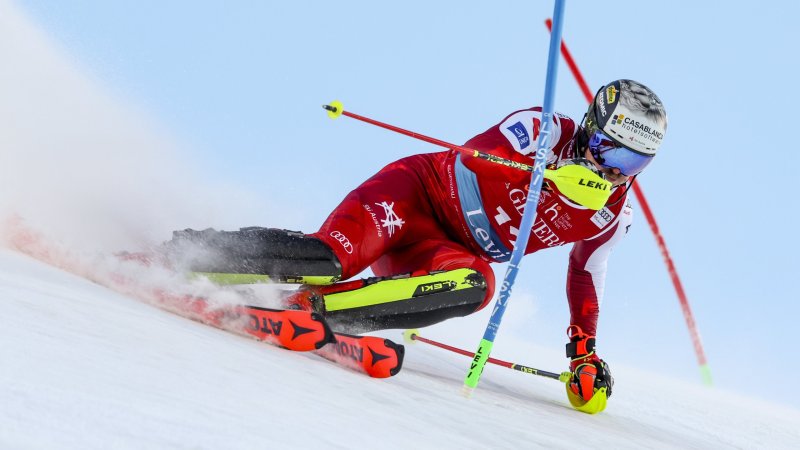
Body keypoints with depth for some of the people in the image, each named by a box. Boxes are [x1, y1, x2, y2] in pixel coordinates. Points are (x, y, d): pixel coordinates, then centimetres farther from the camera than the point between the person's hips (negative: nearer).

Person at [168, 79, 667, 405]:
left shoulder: (613, 215, 4)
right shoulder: (546, 129, -12)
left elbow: (586, 274, 19)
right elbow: (473, 155, -26)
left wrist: (585, 349, 11)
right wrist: (550, 170, -41)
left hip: (447, 254, 5)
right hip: (417, 189, -5)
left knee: (476, 285, -32)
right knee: (335, 254, -34)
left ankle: (314, 305, -31)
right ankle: (184, 251, -18)